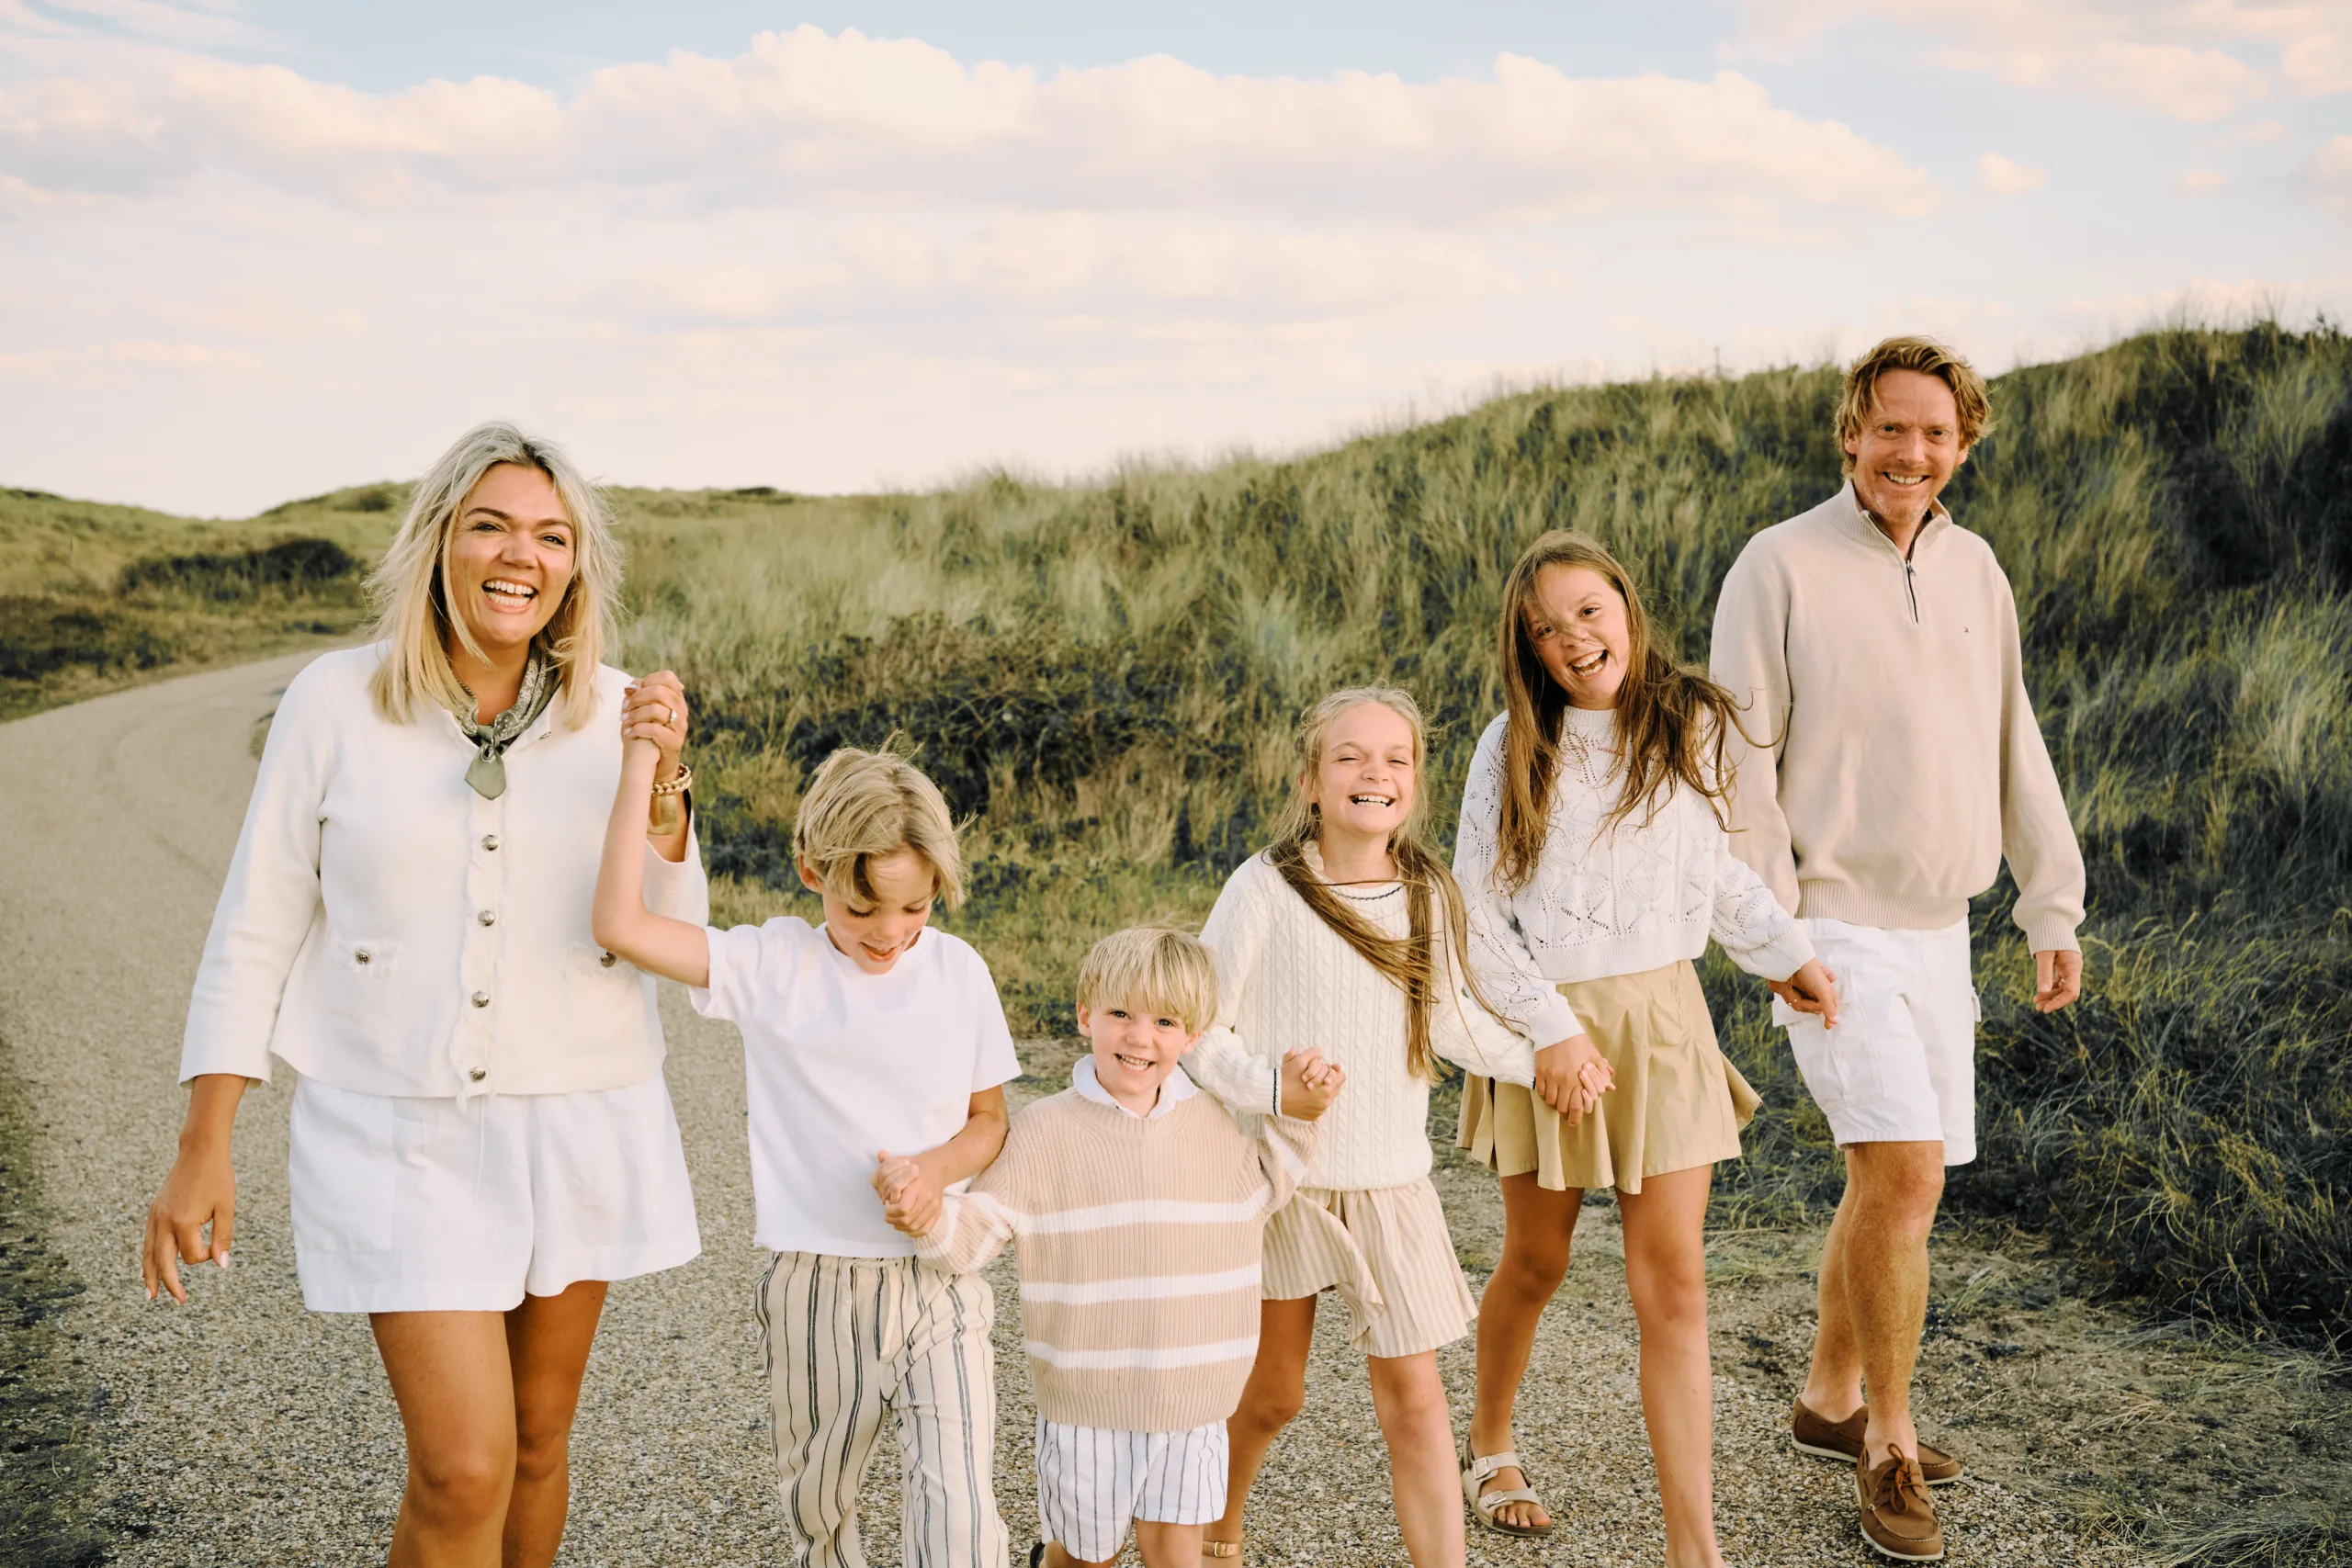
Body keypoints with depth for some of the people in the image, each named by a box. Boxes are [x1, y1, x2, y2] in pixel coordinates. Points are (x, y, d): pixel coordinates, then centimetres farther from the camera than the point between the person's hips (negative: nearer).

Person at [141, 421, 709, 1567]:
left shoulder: (617, 713, -1)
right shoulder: (336, 702, -6)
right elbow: (256, 931, -2)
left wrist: (659, 783, -17)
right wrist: (203, 1151, -4)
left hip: (581, 1123, 3)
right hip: (398, 1130, -3)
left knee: (537, 1441, 15)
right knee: (463, 1470, -10)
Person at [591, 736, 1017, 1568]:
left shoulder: (957, 972, -2)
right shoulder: (772, 965, -8)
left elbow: (989, 1119, 8)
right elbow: (622, 925, -20)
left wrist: (940, 1167, -14)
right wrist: (641, 763, -21)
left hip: (939, 1280, 0)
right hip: (815, 1288, 0)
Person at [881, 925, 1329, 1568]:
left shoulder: (1218, 1123, 3)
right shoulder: (1042, 1131, -7)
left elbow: (1261, 1193, 22)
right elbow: (976, 1232, -9)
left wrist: (1295, 1117, 10)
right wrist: (923, 1210, -29)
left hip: (1192, 1394, 2)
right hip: (1085, 1396, -2)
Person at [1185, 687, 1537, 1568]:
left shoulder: (1429, 896, 0)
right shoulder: (1266, 888, -13)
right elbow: (1199, 1029, -10)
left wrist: (1539, 1060, 13)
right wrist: (1269, 1088, -26)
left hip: (1393, 1181, 3)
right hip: (1283, 1175, -2)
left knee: (1413, 1395, 2)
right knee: (1272, 1393, 13)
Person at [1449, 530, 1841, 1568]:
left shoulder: (1688, 723, 1)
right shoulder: (1516, 745, -7)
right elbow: (1475, 909, -8)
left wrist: (1787, 953, 15)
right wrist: (1552, 1027, -15)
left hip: (1662, 1016, 2)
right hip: (1549, 1020, -1)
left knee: (1673, 1285, -2)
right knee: (1536, 1260, 14)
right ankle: (1488, 1446, 41)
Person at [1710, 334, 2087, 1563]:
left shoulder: (1973, 570, 9)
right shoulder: (1781, 565, -8)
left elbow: (2015, 753, 14)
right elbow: (1740, 760, -9)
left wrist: (2053, 913, 13)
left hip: (1938, 930, 6)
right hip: (1835, 929, -6)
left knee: (1887, 1181, 14)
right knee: (1906, 1175, -14)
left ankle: (1828, 1400, 32)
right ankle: (1889, 1444, 3)